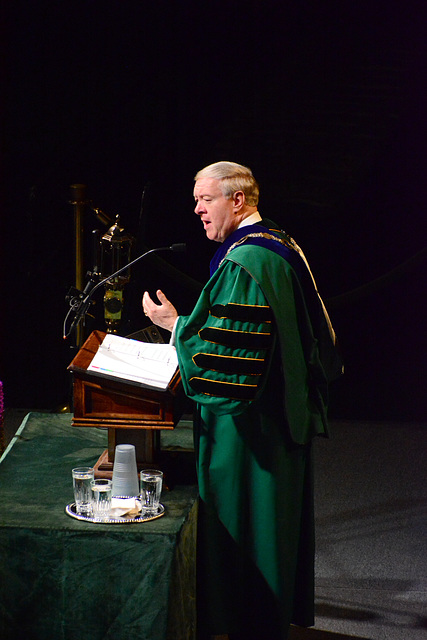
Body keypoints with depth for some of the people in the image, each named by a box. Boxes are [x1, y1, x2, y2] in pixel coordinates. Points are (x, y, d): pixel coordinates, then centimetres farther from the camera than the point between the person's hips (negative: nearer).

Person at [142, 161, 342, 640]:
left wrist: (174, 324, -13)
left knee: (242, 525, 1)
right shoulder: (283, 247, 10)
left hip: (246, 422, -11)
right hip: (284, 412, 11)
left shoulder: (242, 263, -22)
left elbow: (228, 349, -26)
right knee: (277, 521, 19)